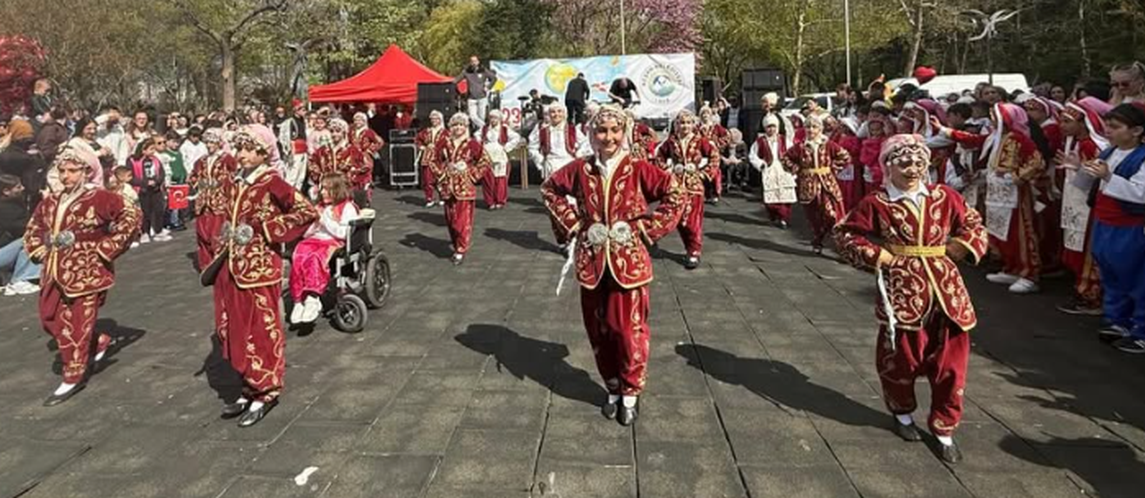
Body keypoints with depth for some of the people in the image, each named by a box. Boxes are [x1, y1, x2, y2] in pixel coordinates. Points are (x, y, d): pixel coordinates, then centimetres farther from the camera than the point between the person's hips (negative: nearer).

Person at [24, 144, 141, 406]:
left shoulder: (99, 198, -12)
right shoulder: (50, 202, 8)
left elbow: (132, 216, -16)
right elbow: (33, 228, 25)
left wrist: (107, 248, -15)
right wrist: (40, 251, 8)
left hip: (86, 273, -7)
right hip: (55, 272, 7)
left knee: (77, 325, 0)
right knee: (51, 320, 12)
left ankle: (73, 377, 13)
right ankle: (100, 342, 33)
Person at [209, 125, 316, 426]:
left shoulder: (272, 183, -11)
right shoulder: (236, 183, 10)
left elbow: (308, 212, -19)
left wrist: (263, 230, -15)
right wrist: (221, 255, 13)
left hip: (259, 267, -7)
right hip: (231, 267, 7)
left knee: (261, 331, 2)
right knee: (234, 330, 13)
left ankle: (265, 392, 15)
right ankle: (250, 388, 27)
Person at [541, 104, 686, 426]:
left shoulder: (639, 170, -7)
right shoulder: (580, 169, 0)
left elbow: (677, 195, -5)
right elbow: (550, 190, 14)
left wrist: (645, 227, -8)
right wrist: (573, 224, 4)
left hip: (629, 263, -2)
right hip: (593, 263, 3)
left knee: (630, 330, 1)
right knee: (599, 331, 11)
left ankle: (630, 392, 22)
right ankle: (612, 389, 31)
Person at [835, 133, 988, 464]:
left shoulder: (945, 198, 4)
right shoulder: (876, 205, -5)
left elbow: (974, 224, 16)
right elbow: (845, 235, 0)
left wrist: (965, 244, -3)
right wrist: (873, 254, -11)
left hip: (945, 291, 3)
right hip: (901, 293, -3)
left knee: (950, 363, 7)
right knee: (900, 359, 12)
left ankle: (944, 430, 24)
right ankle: (902, 413, 40)